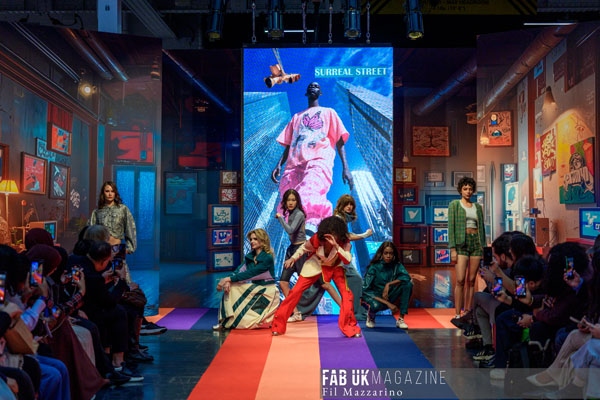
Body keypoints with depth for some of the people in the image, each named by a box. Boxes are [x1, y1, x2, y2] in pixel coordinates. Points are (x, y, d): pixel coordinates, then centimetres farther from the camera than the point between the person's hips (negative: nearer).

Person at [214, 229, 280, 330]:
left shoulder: (268, 258, -16)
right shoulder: (250, 256, 7)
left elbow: (250, 274, -23)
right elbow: (239, 270, -6)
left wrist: (229, 278, -27)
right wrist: (227, 281, -25)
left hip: (267, 291, -7)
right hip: (255, 288, 7)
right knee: (231, 287, -10)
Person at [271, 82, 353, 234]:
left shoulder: (329, 113, 26)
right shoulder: (297, 116, 35)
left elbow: (339, 141, 15)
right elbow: (288, 144, 27)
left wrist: (345, 168, 1)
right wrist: (279, 164, 8)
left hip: (319, 162, -5)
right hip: (294, 164, 5)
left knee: (309, 196, -36)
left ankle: (310, 227, -58)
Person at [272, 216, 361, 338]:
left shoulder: (344, 242, -27)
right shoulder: (316, 239, -27)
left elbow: (348, 260, -41)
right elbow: (304, 247, -5)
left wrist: (336, 245, -51)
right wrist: (293, 258, -11)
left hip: (335, 267, 1)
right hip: (316, 265, 0)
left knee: (347, 293, -17)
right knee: (296, 290, -7)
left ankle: (349, 327, 0)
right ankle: (278, 325, 5)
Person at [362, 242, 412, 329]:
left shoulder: (396, 265, -4)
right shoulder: (374, 267, -14)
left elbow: (406, 277, -21)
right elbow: (366, 290, -19)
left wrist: (388, 284, -29)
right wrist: (387, 303, -26)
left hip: (389, 297, 4)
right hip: (376, 297, -4)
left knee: (408, 284, -21)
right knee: (375, 305, -40)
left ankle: (400, 319, -16)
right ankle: (370, 316, 0)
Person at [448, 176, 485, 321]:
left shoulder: (478, 207, 15)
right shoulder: (454, 205, 3)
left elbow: (481, 228, 16)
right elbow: (451, 227, -3)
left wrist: (483, 248, 8)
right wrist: (452, 249, -11)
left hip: (476, 243, 4)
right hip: (461, 243, -4)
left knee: (471, 280, 3)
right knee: (460, 280, -11)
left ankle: (467, 312, 9)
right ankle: (457, 314, -7)